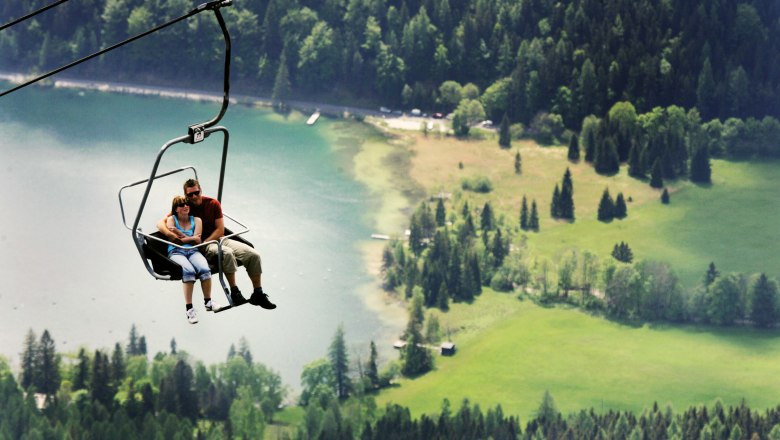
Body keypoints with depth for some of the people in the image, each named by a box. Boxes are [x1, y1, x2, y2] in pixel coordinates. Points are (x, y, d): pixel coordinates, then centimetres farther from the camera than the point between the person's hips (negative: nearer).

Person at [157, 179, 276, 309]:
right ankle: (234, 293, -31)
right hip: (202, 247, -4)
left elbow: (220, 230, 2)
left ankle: (258, 295, -6)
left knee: (253, 255, -14)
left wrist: (204, 242, -13)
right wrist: (169, 234, -28)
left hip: (219, 239, 4)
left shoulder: (213, 204, 5)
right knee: (227, 253, -37)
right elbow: (161, 223, -5)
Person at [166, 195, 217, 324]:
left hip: (193, 251, 3)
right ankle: (189, 308, -35)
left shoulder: (196, 220, 18)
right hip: (176, 252, -3)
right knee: (189, 270, -35)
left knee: (204, 269, -31)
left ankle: (208, 302, -14)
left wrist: (183, 237, -1)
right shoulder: (171, 219, 12)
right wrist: (191, 238, 0)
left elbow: (197, 240, 5)